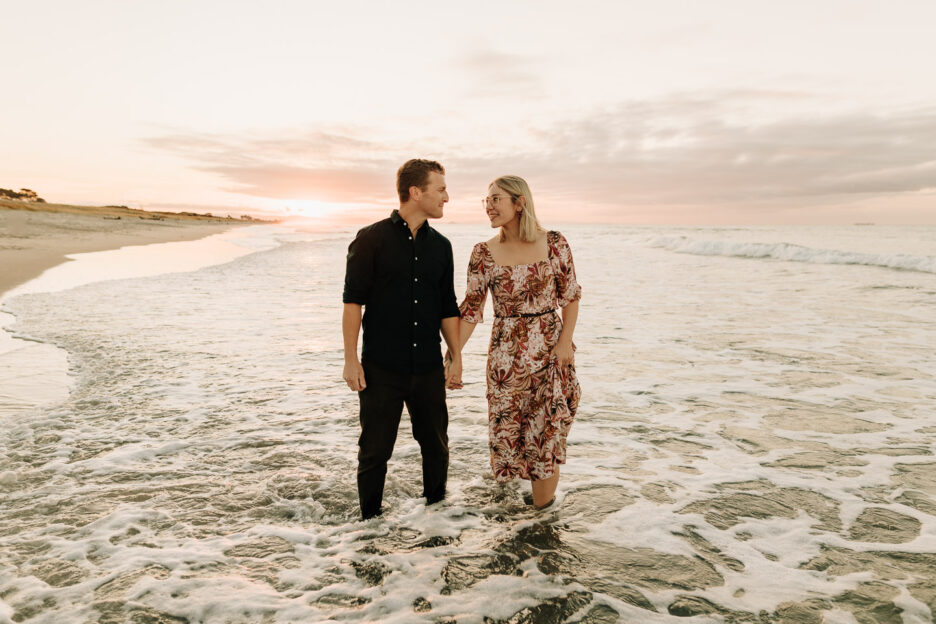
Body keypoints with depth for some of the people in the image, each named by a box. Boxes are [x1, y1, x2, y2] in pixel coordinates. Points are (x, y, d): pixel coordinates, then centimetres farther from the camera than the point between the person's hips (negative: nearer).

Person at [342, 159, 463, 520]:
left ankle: (437, 507, 35)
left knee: (435, 445, 14)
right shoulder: (371, 239, -5)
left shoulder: (440, 246, 9)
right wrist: (351, 359, -10)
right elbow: (353, 301, -6)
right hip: (380, 368, -4)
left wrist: (456, 355, 10)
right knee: (375, 450, 7)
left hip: (428, 368, 4)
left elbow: (447, 308, 13)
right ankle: (370, 520, 25)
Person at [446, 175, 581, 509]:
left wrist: (565, 341, -7)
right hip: (506, 355, 0)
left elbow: (570, 296, 2)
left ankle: (543, 511, 24)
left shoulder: (554, 243, -6)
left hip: (551, 352, 0)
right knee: (506, 430, 7)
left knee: (547, 431, 6)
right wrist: (455, 355, -7)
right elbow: (470, 308, -4)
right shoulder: (484, 253, -5)